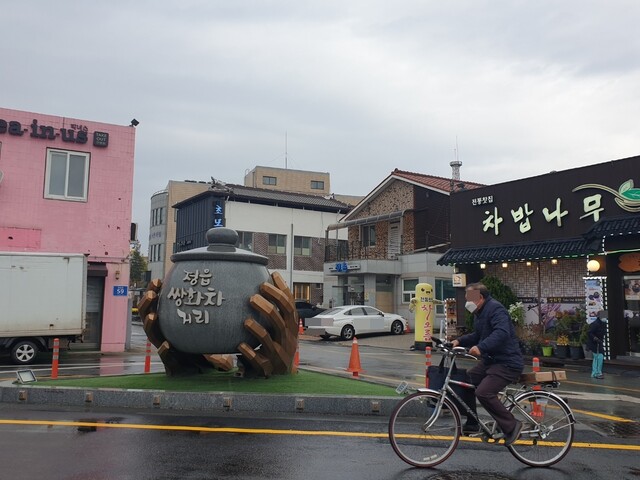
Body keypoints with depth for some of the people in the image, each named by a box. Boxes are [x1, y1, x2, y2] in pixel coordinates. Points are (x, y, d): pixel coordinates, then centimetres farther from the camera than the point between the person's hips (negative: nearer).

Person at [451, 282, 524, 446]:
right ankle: (471, 424, 20)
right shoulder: (480, 312, 15)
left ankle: (511, 426, -5)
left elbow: (502, 333, -34)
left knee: (483, 393, -23)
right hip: (490, 360, 11)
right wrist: (459, 341, 11)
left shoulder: (495, 309, -18)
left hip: (507, 363, -11)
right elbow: (478, 335, 26)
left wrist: (481, 347, -43)